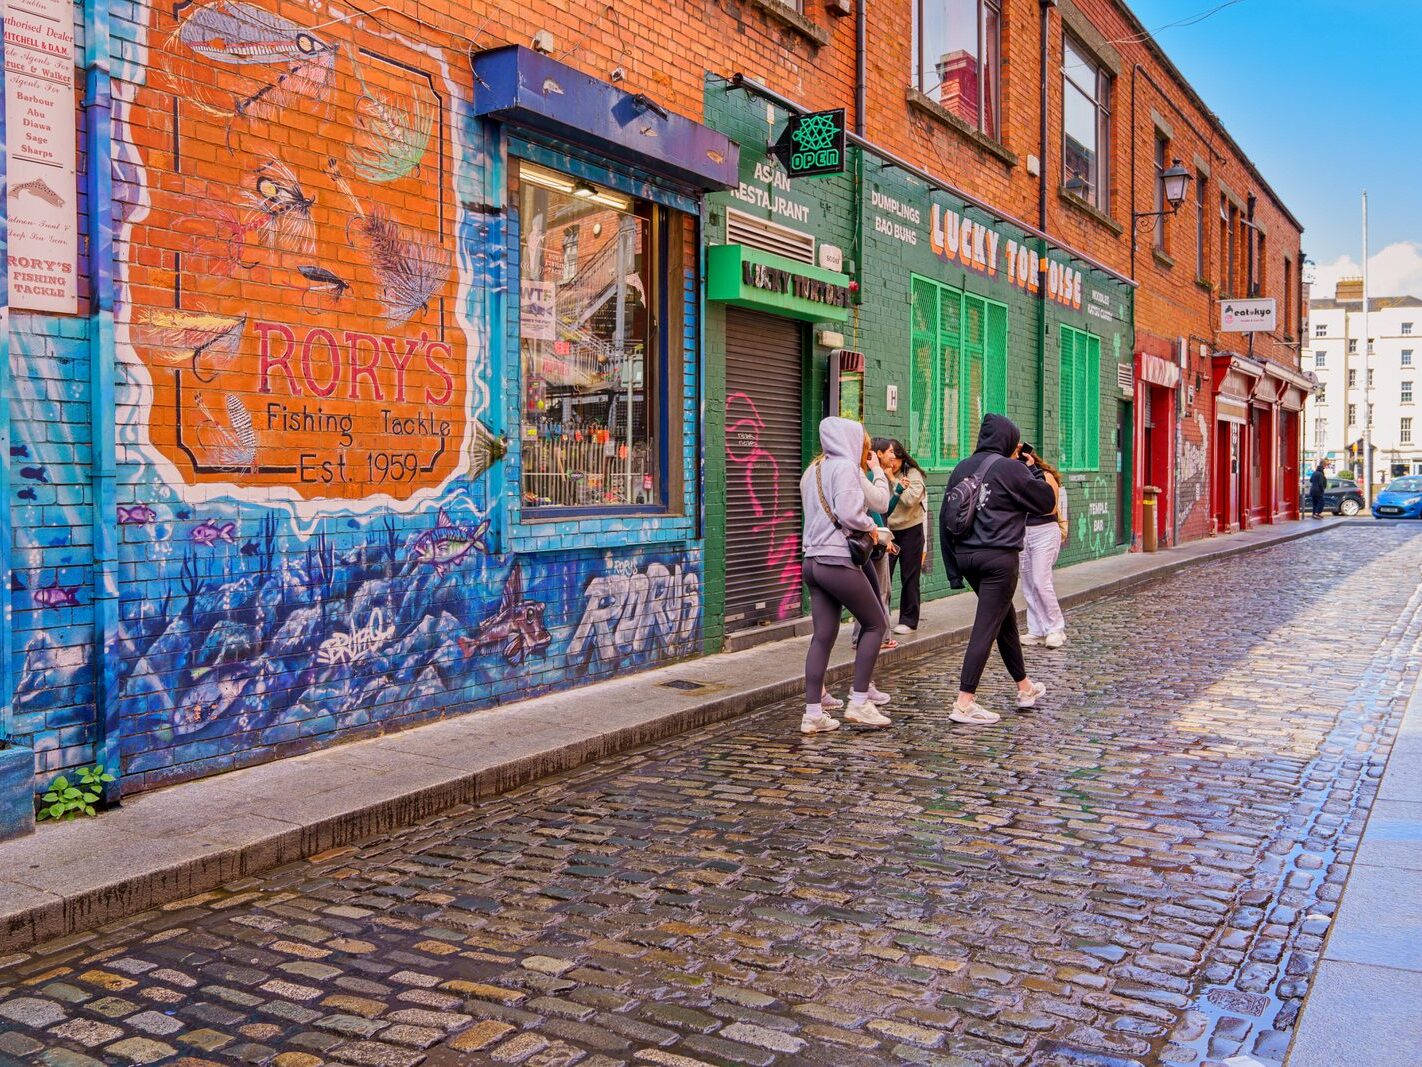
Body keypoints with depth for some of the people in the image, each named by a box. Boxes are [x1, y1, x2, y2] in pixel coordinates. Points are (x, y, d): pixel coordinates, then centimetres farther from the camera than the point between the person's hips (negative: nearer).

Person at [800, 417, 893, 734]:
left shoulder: (813, 471, 19)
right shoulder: (845, 467, -9)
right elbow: (849, 513, -20)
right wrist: (871, 526, -2)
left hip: (813, 561, 8)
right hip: (838, 561, -8)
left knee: (823, 636, 7)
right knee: (876, 624, 5)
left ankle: (813, 714, 5)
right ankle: (859, 702, 3)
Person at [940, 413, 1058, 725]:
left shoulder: (962, 469, 10)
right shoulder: (1008, 469, -10)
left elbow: (945, 520, 10)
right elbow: (1047, 502, -3)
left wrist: (953, 568, 15)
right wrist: (1033, 471, 12)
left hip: (966, 555, 8)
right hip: (998, 557, -8)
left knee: (1006, 619, 22)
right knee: (986, 627, -4)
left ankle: (1024, 688, 35)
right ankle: (964, 703, -6)